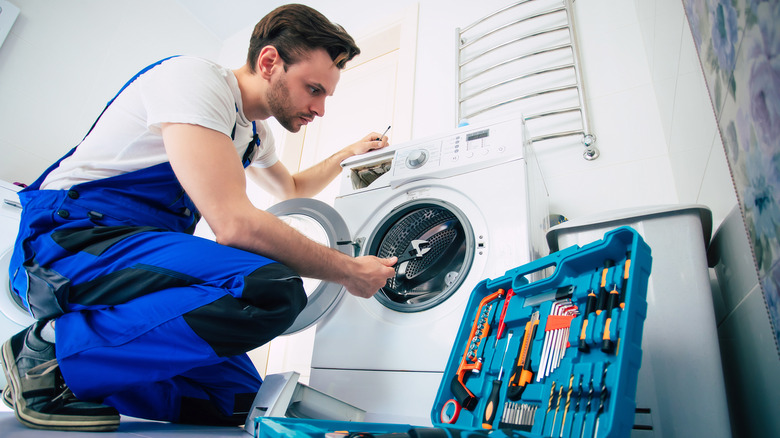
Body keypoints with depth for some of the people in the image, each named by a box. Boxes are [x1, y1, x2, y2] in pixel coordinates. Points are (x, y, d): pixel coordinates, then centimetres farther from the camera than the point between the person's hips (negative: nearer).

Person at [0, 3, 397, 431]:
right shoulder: (193, 77, -15)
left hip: (147, 255, 9)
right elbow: (234, 223, -26)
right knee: (271, 290, -32)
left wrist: (347, 155, 23)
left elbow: (290, 189, 35)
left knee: (241, 404, 1)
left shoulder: (253, 131, 14)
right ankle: (53, 348, -14)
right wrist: (347, 271, -17)